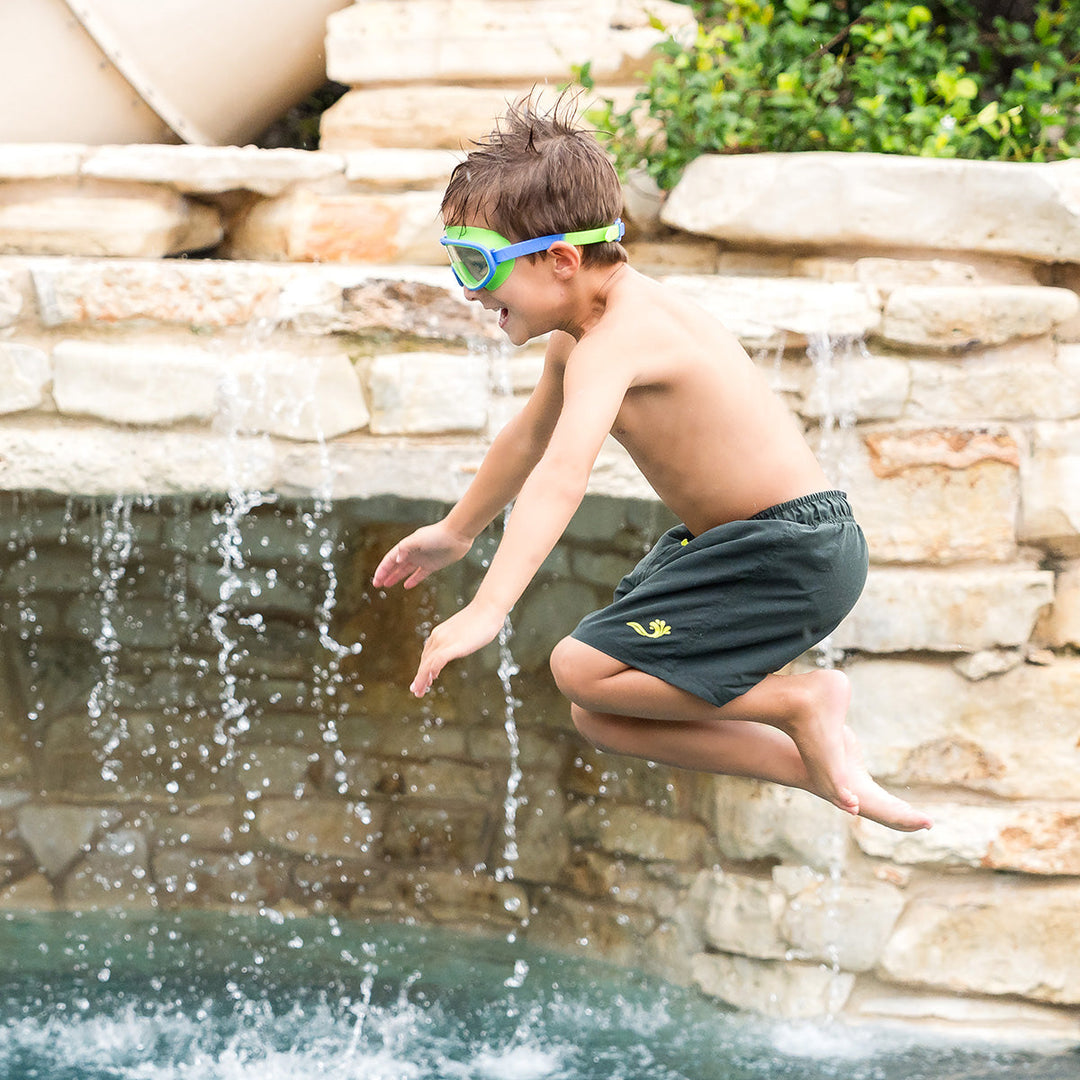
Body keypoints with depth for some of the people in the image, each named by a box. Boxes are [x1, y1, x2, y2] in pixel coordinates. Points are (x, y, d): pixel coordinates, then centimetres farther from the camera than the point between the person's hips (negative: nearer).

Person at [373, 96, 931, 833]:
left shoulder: (613, 343, -23)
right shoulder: (577, 333, 9)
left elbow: (562, 476, -38)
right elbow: (530, 438, 28)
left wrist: (487, 609, -47)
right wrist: (454, 534, 42)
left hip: (792, 551, -10)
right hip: (726, 541, 10)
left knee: (583, 670, -16)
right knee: (600, 719, 7)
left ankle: (803, 702, -7)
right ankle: (814, 766, 6)